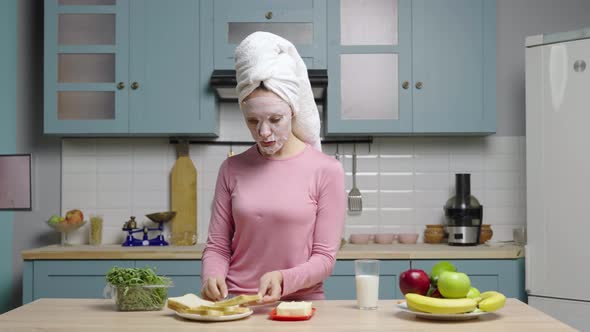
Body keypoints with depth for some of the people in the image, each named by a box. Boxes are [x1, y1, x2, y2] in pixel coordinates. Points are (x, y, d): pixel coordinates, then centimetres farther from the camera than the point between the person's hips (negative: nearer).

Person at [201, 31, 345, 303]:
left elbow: (324, 258, -2)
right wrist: (212, 276, -12)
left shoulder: (326, 170, -2)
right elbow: (217, 246, 9)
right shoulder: (232, 169, 6)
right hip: (236, 306, 3)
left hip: (300, 303, -3)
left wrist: (283, 279, -19)